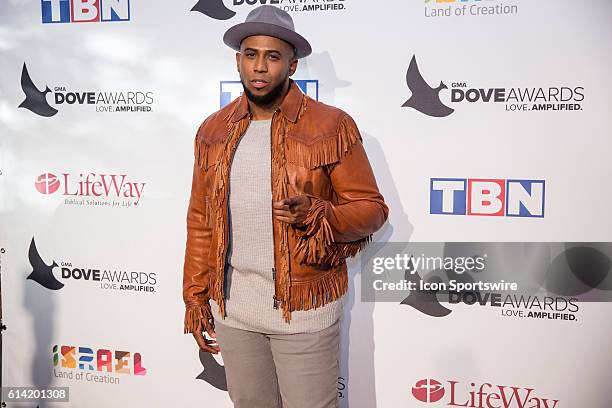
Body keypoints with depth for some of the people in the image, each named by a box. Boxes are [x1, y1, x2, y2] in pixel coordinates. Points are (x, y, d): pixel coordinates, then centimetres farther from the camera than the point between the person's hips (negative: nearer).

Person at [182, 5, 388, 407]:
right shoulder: (213, 131, 5)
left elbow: (371, 208, -6)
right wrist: (196, 298, 9)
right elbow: (200, 221, 10)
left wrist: (316, 215, -25)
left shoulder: (331, 126, -9)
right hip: (231, 308, 4)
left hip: (303, 309, -4)